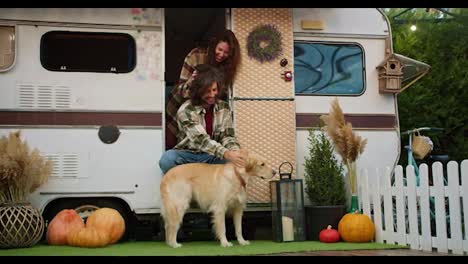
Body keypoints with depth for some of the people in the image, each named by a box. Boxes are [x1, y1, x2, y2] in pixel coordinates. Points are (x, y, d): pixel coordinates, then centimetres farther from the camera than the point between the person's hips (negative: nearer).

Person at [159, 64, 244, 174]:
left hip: (213, 156, 3)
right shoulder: (186, 110, -19)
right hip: (188, 155, -3)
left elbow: (227, 135, -5)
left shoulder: (224, 107, -2)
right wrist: (226, 154, -47)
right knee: (168, 158, -35)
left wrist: (235, 150, -30)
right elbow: (201, 140, -31)